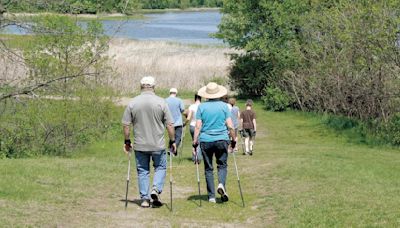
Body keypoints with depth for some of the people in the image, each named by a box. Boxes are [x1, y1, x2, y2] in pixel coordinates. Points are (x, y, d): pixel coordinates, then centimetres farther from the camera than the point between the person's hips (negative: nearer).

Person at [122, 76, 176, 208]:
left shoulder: (132, 103, -1)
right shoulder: (161, 102, -6)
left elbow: (126, 125, 0)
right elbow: (169, 124, -5)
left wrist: (127, 142, 11)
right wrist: (172, 141, 5)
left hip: (140, 145, 1)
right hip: (158, 144, -1)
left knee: (142, 171, 11)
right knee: (160, 167, 17)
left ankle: (144, 199, 9)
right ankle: (156, 189, -3)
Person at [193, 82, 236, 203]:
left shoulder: (201, 107, 0)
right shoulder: (224, 106, 0)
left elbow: (198, 126, -4)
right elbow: (230, 126, -1)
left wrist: (195, 141, 1)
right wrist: (233, 139, 10)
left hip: (205, 140, 0)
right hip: (222, 139, 0)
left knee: (208, 168, 8)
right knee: (222, 165, 11)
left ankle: (211, 196, 7)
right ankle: (221, 184, -17)